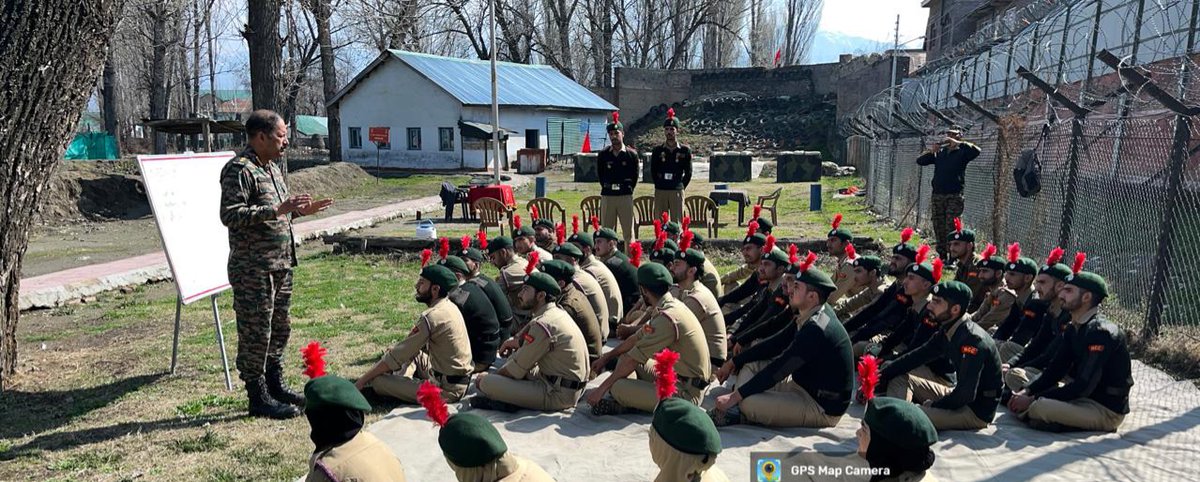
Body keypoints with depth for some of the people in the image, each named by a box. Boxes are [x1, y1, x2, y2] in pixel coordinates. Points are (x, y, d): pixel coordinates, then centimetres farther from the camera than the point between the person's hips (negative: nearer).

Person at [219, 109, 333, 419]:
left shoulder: (271, 167, 16)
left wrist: (299, 211, 10)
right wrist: (278, 210, -28)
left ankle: (275, 386, 31)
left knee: (279, 328, 17)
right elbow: (230, 216, -23)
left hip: (280, 265, 10)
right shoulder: (239, 169, -14)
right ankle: (258, 398, 11)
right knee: (256, 334, 0)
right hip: (253, 269, -9)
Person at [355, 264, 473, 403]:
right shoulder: (449, 306, 7)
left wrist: (362, 380, -6)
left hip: (447, 388, -9)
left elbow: (396, 357, -16)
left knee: (377, 380, -12)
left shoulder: (431, 317, -21)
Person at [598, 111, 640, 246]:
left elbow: (635, 175, 9)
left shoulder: (631, 154, 0)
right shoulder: (603, 155, 3)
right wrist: (607, 188, 11)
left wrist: (628, 188, 6)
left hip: (626, 196, -1)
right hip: (607, 196, 1)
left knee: (628, 232, 4)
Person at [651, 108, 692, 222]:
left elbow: (688, 173, 6)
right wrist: (660, 185, 8)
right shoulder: (657, 151, 5)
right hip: (660, 192, 1)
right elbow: (653, 171, 11)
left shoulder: (685, 151, 2)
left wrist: (680, 187, 3)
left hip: (677, 192, -1)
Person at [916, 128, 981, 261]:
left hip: (954, 196, -5)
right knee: (938, 228, 6)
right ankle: (942, 257, 13)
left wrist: (958, 143, -15)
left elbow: (976, 151, -16)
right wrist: (930, 151, -5)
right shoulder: (939, 152, 16)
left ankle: (952, 259, -9)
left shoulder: (962, 152, 3)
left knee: (951, 228, -11)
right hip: (937, 195, 5)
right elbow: (919, 161, 11)